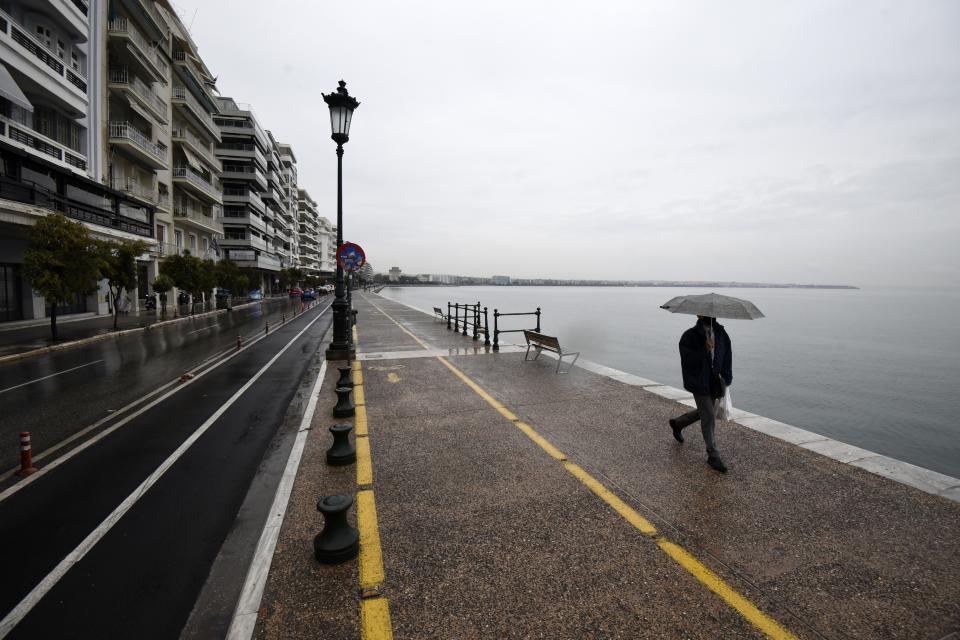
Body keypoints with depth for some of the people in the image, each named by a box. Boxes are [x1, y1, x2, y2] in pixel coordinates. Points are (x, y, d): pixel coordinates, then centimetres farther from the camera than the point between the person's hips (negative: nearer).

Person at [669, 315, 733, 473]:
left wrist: (727, 378, 0)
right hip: (700, 383, -6)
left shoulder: (721, 333, 6)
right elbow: (688, 360, -19)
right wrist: (705, 349, -30)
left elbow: (727, 355, 8)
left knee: (704, 413, 18)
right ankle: (713, 456, 8)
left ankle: (677, 423, 44)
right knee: (709, 417, -5)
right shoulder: (690, 336, -10)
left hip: (715, 383, 6)